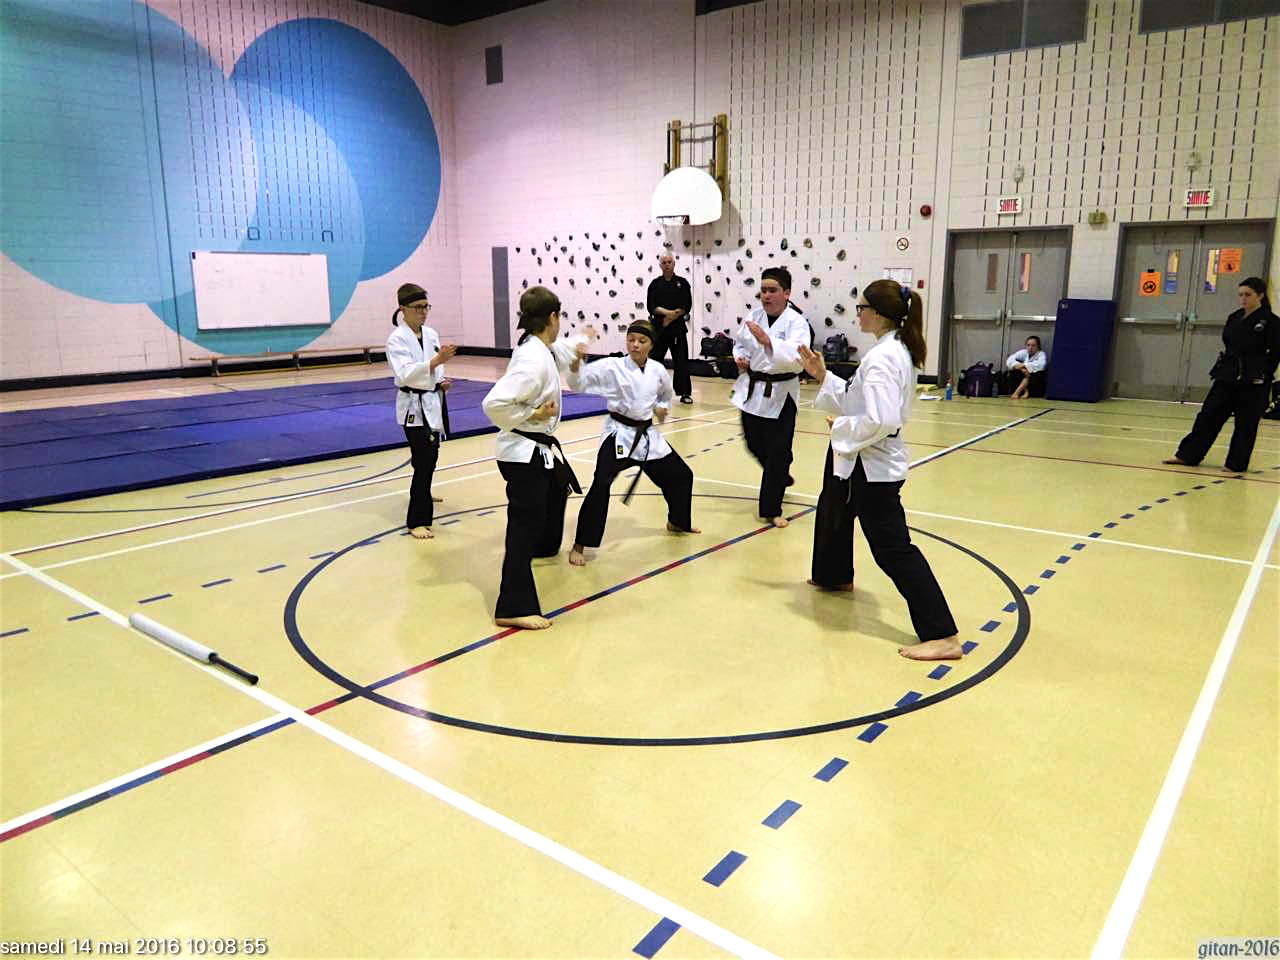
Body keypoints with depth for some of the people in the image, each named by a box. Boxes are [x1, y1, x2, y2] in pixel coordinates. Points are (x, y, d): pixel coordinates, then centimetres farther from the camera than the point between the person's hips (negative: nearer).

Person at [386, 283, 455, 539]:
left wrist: (442, 381, -4)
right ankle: (418, 520, -7)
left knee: (428, 457, 22)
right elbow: (405, 373, -27)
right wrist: (436, 361, -38)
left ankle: (422, 495, 49)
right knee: (424, 460, -13)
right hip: (414, 406, -7)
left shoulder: (431, 334, 7)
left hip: (432, 402, 7)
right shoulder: (397, 339, -14)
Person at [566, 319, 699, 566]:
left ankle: (677, 522, 45)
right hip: (619, 434, -5)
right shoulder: (611, 367, -13)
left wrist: (662, 408, 2)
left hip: (648, 435, 6)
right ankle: (580, 545, -11)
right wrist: (576, 362, -38)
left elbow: (666, 393, 21)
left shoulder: (658, 370, 0)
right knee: (600, 486, -23)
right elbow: (578, 383, -20)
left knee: (680, 475, 16)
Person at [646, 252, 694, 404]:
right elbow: (652, 306, -2)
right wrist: (668, 312, -17)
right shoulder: (655, 284, 7)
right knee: (655, 358, 1)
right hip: (658, 327, 0)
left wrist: (671, 318, -10)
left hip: (678, 327, 0)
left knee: (681, 360, -1)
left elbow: (686, 306, -1)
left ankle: (685, 393, 4)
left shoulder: (682, 283, 6)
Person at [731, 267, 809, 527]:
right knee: (755, 444, 17)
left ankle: (771, 508, 10)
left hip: (780, 394, -6)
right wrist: (740, 357, -2)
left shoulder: (797, 322, -15)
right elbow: (740, 342, 19)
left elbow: (797, 356, -33)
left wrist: (767, 341, -46)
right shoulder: (754, 316, 2)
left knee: (777, 452, -3)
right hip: (752, 390, 6)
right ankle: (781, 479, 47)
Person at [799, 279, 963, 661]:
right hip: (861, 461, 11)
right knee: (833, 510, 32)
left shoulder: (881, 358, -24)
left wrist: (841, 426, -17)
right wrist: (822, 376, 10)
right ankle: (835, 576, 55)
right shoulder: (896, 350, 9)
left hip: (872, 465, -11)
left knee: (893, 548, -11)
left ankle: (943, 636, -9)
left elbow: (881, 420, -33)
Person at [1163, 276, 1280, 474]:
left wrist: (1263, 372, -7)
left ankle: (1236, 464, 12)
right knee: (1209, 414, 6)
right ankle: (1187, 456, 11)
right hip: (1228, 376, 6)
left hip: (1253, 382, -6)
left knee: (1245, 424, 2)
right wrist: (1223, 367, 7)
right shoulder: (1234, 318, 9)